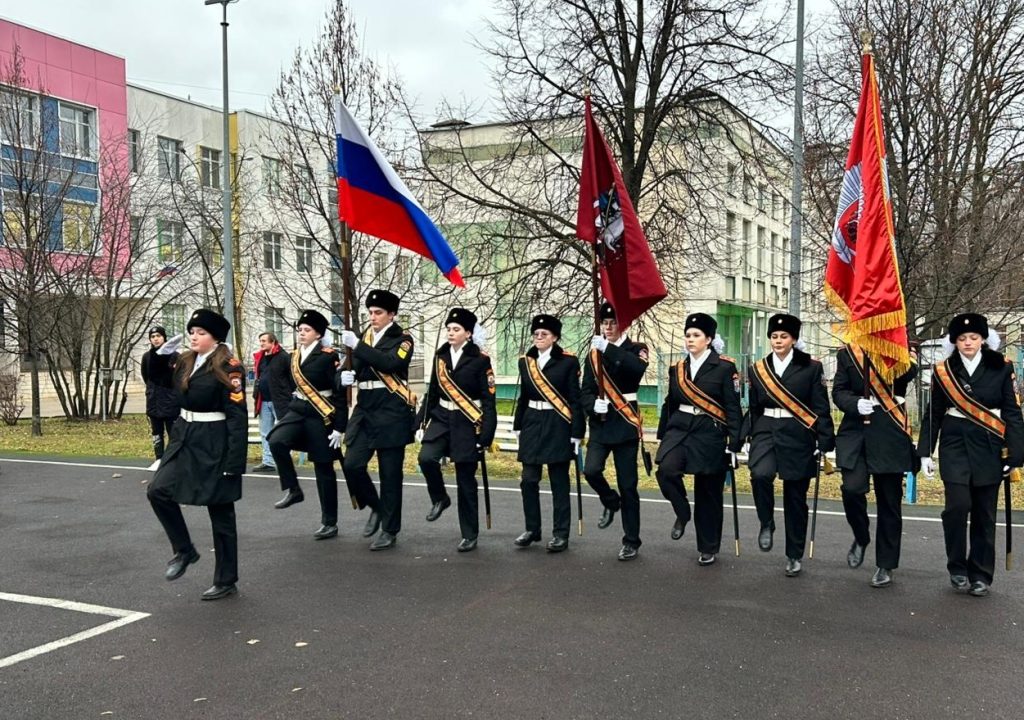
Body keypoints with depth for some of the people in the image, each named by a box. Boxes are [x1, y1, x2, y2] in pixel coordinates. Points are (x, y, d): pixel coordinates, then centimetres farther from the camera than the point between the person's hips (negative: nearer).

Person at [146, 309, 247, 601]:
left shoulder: (228, 367, -14)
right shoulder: (186, 362, 9)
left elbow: (238, 416, -17)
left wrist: (235, 462, -20)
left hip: (214, 444, -7)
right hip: (185, 438, 7)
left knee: (220, 512, 2)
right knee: (158, 491, -8)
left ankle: (226, 581, 14)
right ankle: (184, 550, 13)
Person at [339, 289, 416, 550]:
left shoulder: (402, 339, -4)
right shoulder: (364, 337, 14)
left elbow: (389, 363, -23)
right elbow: (358, 370, 17)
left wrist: (358, 345, -23)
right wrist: (348, 376, -6)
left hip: (392, 413, -5)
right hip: (365, 411, 6)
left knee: (390, 474, 0)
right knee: (352, 465, -3)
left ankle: (390, 531, 11)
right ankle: (376, 507, 22)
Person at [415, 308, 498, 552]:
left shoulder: (480, 360, -9)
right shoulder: (441, 356, 6)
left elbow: (488, 401, -9)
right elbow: (432, 392, 13)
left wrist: (485, 436, -13)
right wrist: (421, 422, 9)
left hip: (467, 424, -4)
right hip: (442, 419, 4)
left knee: (466, 482, 1)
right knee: (426, 458, -21)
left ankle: (469, 535, 14)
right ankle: (440, 499, 8)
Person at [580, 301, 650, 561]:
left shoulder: (636, 349, 0)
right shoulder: (594, 353, 10)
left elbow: (639, 368, -26)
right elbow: (585, 391, 8)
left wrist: (608, 348, -31)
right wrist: (593, 405, -14)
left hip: (625, 423, -3)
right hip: (600, 423, 3)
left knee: (627, 484, 0)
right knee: (591, 470, -16)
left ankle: (631, 542, 13)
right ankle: (611, 502, 17)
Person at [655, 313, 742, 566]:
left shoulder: (724, 368, -6)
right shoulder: (677, 368, 8)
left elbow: (733, 409, -7)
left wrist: (733, 444, -11)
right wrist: (662, 437, 14)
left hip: (711, 434, -3)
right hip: (680, 429, 3)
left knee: (708, 493, 5)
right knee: (666, 470, -24)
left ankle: (708, 548, 20)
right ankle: (682, 513, 3)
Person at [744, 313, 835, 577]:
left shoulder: (811, 367, -1)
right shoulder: (758, 369, 8)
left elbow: (821, 408, -2)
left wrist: (826, 444, -7)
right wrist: (745, 438, 12)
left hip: (798, 436, -2)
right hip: (766, 432, 2)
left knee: (795, 498, 5)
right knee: (760, 474, -28)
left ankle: (795, 556, 19)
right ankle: (766, 523, -1)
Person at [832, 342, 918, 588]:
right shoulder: (847, 353, 8)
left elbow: (907, 374, -16)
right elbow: (838, 392, 3)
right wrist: (855, 403, -17)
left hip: (890, 434, 0)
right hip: (855, 431, 1)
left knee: (889, 501, 5)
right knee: (851, 489, -16)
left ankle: (885, 565, 18)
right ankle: (861, 537, 15)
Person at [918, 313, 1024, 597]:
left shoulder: (1001, 369, 1)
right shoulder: (943, 371, 2)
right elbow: (933, 415, 6)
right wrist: (925, 453, 2)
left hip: (989, 448, 0)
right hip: (955, 445, 0)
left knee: (984, 513, 5)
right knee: (958, 505, -13)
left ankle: (981, 574, 17)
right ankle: (957, 567, 6)